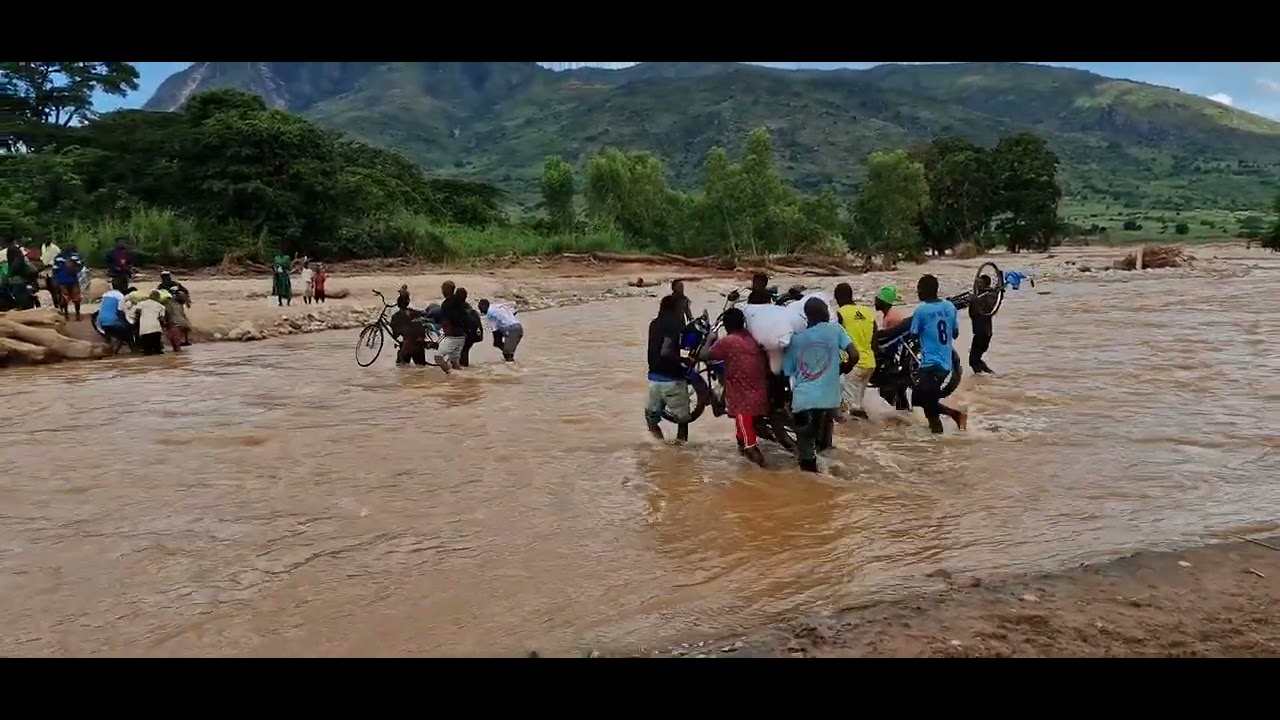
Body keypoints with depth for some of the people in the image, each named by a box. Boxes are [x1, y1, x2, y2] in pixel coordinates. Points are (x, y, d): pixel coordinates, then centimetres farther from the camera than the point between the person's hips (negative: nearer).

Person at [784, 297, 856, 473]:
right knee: (823, 445, 15)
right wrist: (840, 370, 16)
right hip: (828, 399, -1)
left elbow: (787, 372, 15)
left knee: (806, 453, 8)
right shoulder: (835, 329, 6)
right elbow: (854, 356, -5)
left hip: (802, 400, 1)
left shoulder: (795, 339, 14)